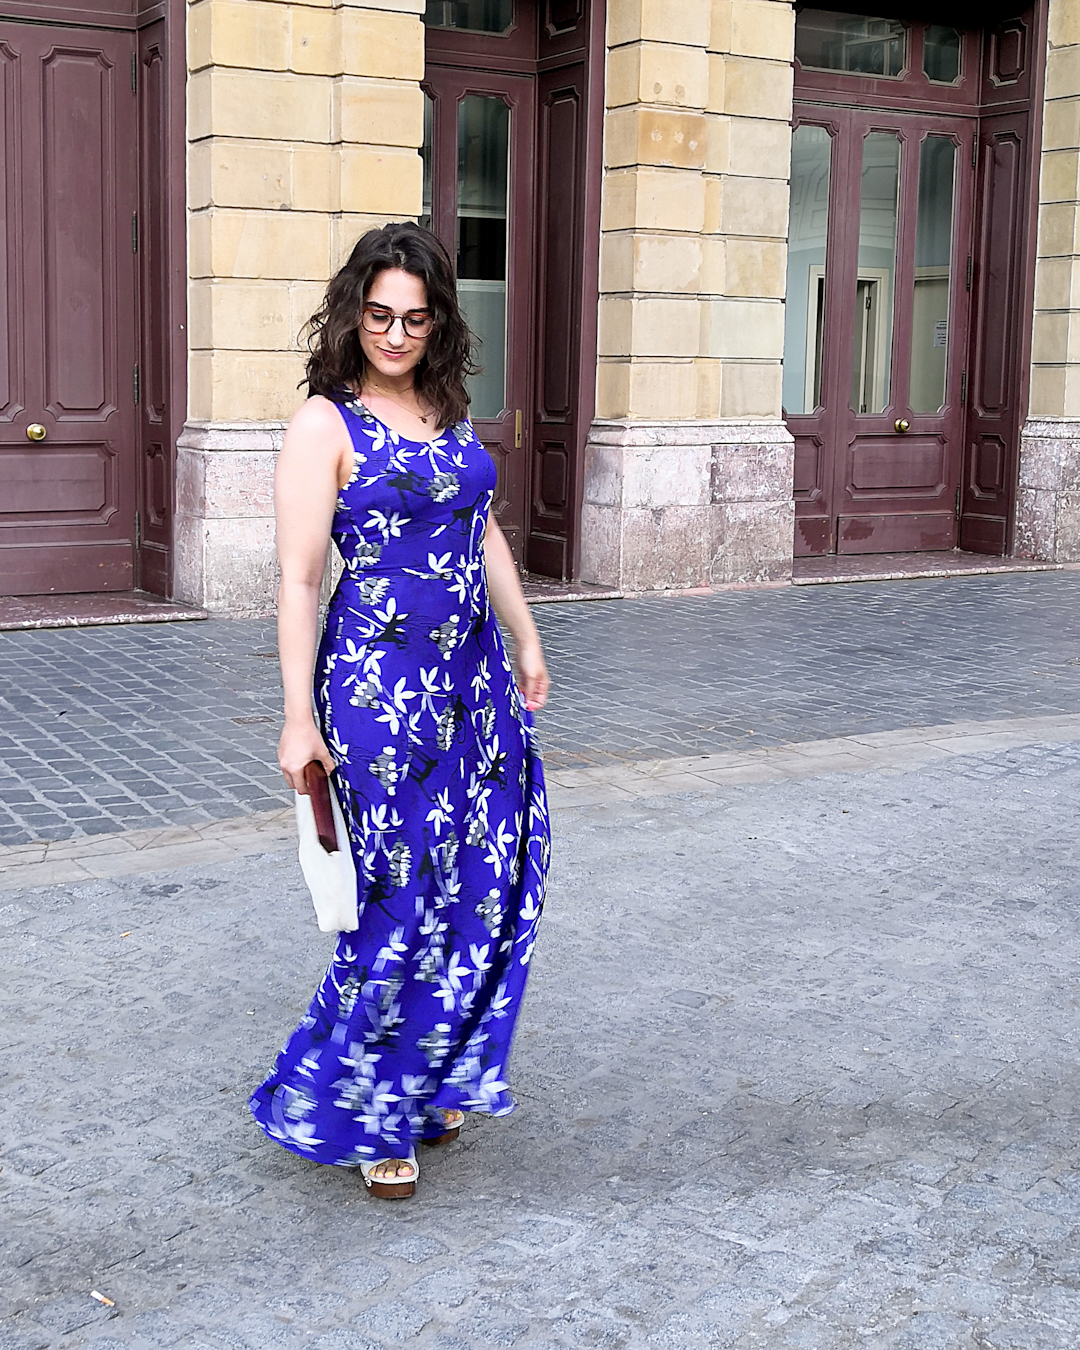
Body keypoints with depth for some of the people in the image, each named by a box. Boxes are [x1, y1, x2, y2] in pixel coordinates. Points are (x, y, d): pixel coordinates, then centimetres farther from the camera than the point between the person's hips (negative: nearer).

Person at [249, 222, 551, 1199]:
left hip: (471, 676, 7)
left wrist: (527, 642, 19)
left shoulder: (450, 410, 12)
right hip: (378, 686, -7)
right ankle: (357, 1113, 17)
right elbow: (299, 577, -12)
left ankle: (432, 1079, 28)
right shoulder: (325, 424, -8)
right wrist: (299, 719, -15)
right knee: (402, 900, -2)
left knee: (494, 880, 10)